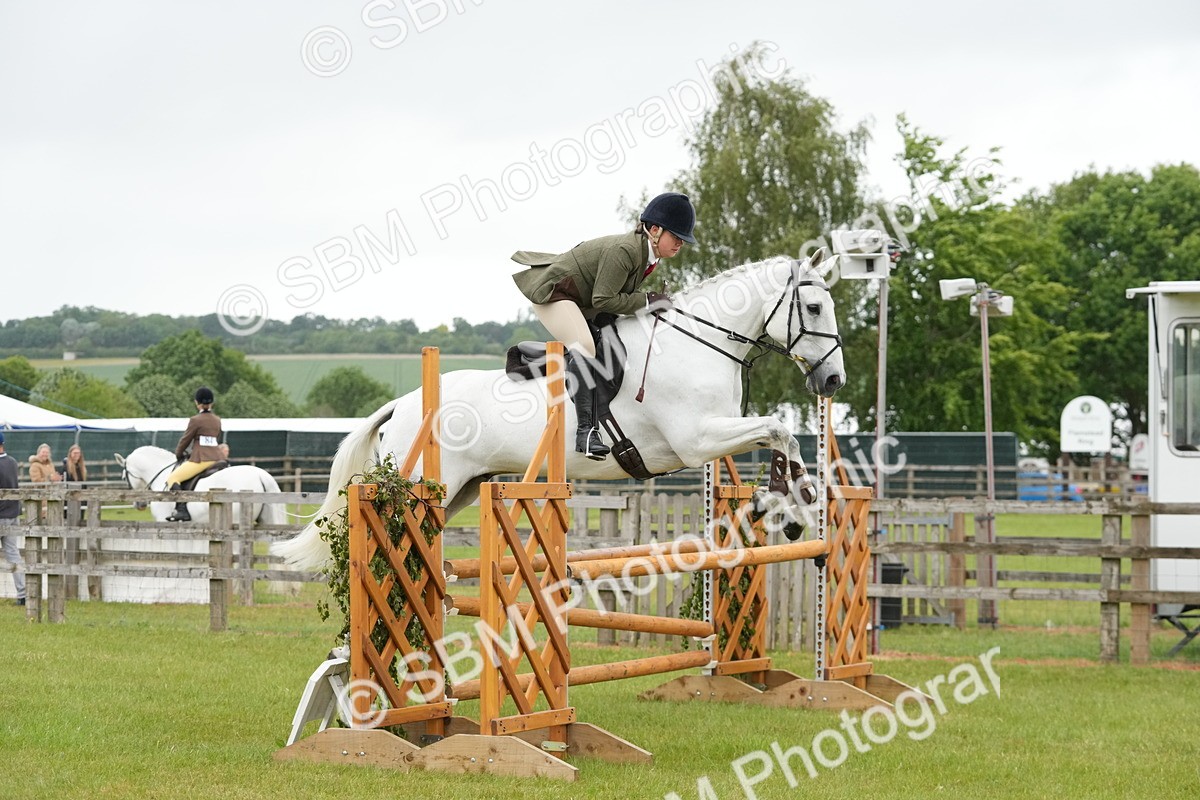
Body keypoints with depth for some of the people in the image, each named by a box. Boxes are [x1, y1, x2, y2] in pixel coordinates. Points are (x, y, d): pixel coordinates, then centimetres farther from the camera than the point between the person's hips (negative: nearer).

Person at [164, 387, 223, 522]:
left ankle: (182, 510, -24)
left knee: (172, 479, -8)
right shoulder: (217, 420, 14)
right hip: (217, 458, 8)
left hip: (201, 460, -8)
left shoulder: (196, 420, -7)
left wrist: (178, 454, 20)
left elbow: (185, 440, 0)